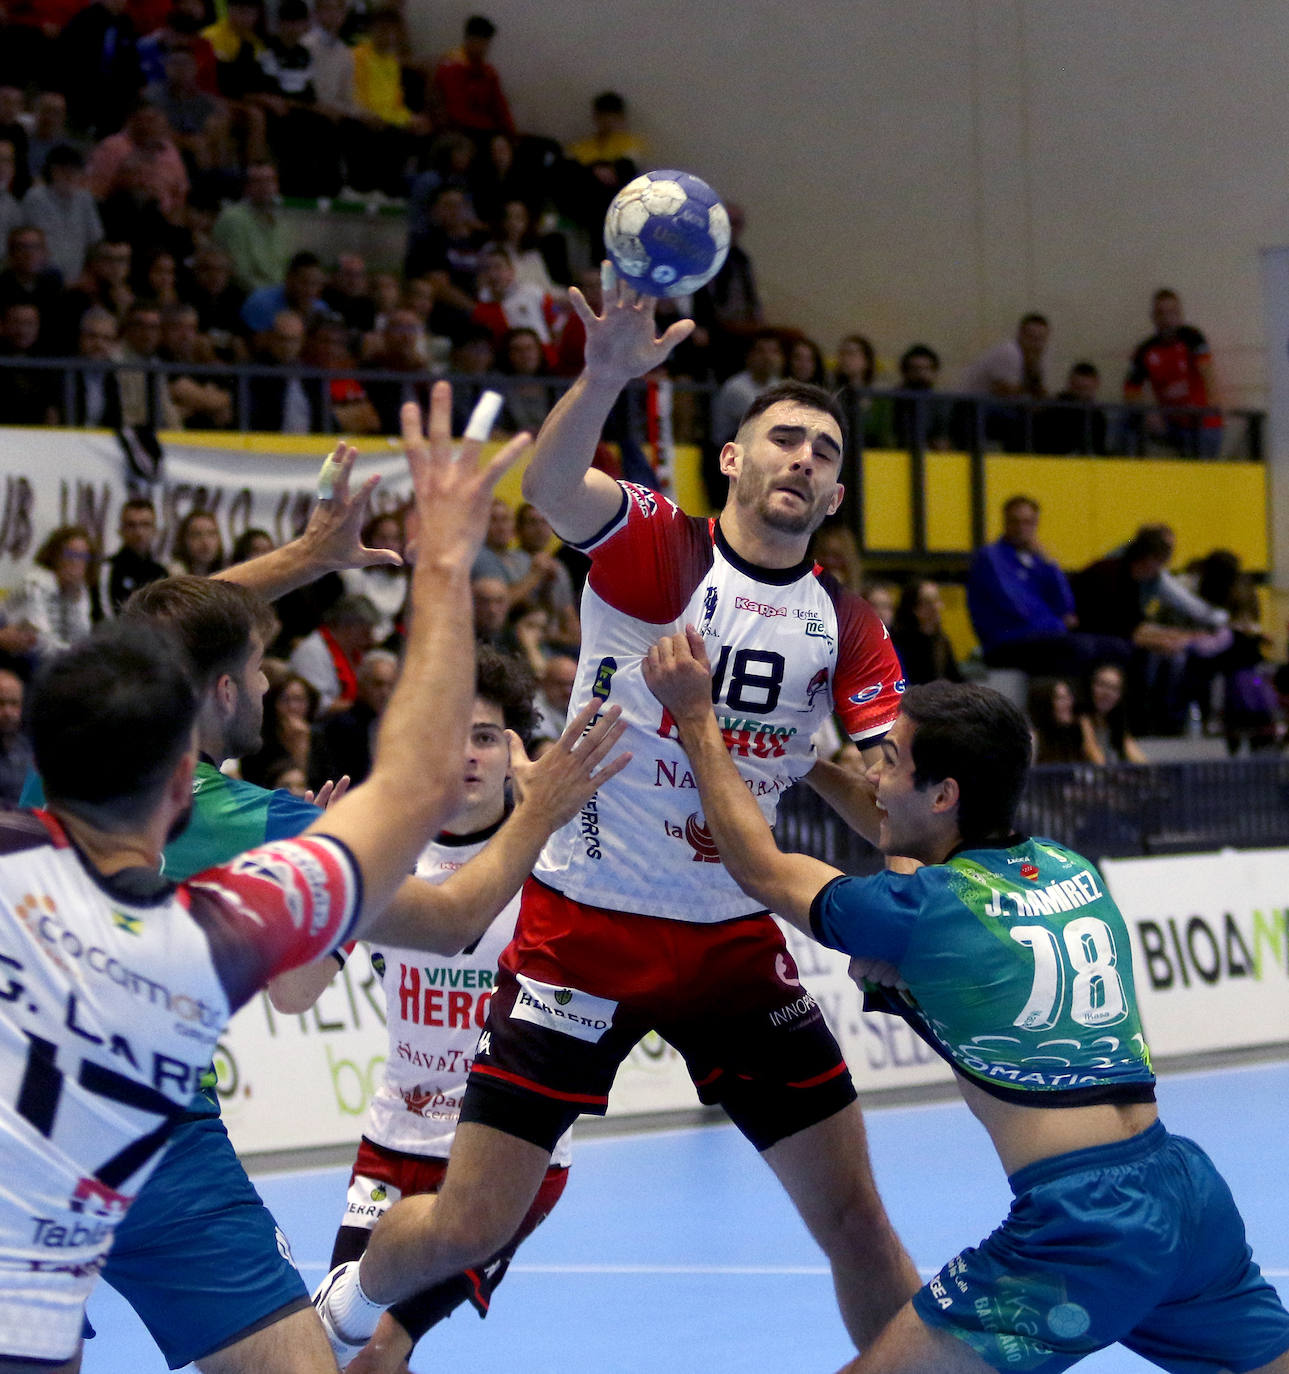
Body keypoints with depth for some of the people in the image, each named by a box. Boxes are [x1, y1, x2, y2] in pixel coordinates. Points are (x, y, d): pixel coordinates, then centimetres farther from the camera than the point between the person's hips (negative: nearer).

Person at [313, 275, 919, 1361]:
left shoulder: (848, 627, 5)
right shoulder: (652, 545, -7)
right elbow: (552, 485, -29)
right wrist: (606, 375, -49)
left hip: (735, 938, 4)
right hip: (587, 922, -4)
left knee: (855, 1220, 2)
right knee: (466, 1229, 0)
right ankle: (345, 1309, 32)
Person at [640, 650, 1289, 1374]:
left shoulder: (924, 910, -5)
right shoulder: (1070, 868, 14)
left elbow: (762, 867, 11)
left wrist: (696, 717, 19)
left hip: (1082, 1225, -7)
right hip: (1192, 1193, 7)